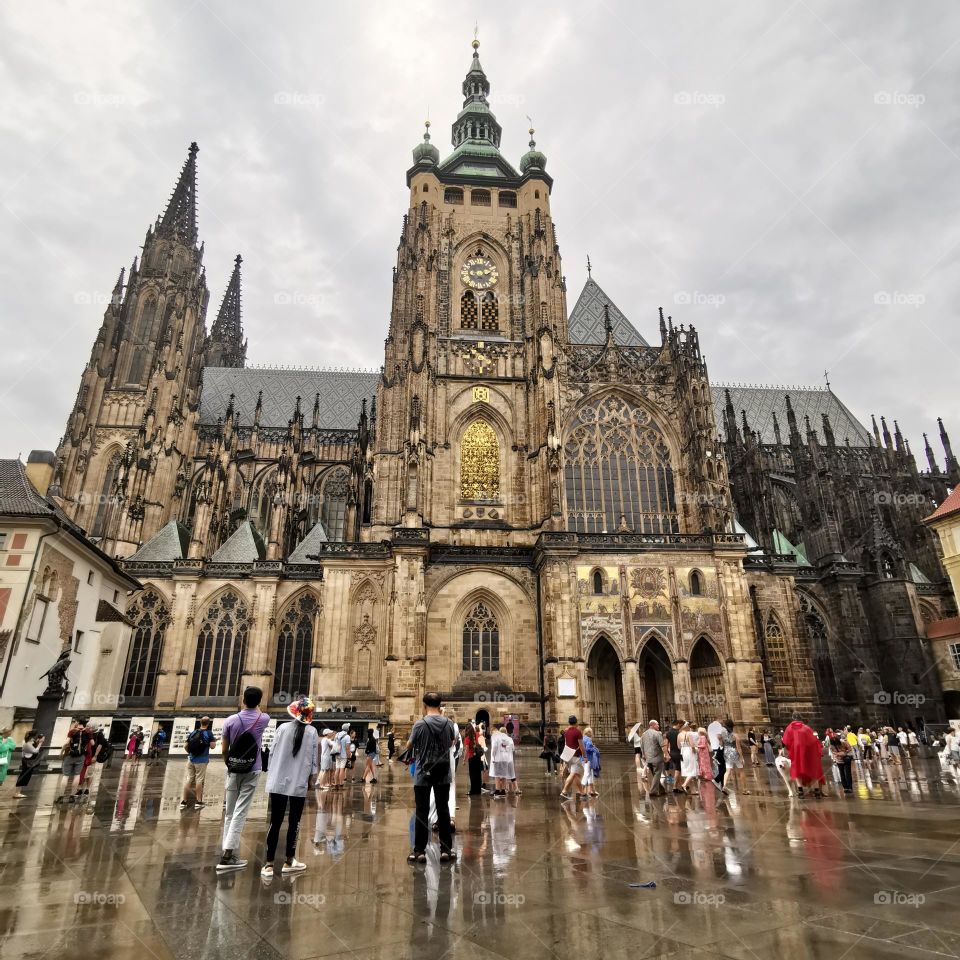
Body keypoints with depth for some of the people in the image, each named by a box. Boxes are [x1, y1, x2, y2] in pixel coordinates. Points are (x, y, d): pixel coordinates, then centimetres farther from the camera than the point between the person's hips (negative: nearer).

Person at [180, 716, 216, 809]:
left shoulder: (193, 733, 7)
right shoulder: (209, 733, -7)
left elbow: (186, 746, 8)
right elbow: (212, 746, -9)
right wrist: (214, 740, 10)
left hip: (191, 759, 4)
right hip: (201, 760, -4)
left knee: (188, 779, 10)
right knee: (199, 780, 3)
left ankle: (183, 802, 11)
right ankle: (198, 802, 9)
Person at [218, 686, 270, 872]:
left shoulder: (231, 720, -6)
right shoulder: (263, 719, -6)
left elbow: (224, 749, 1)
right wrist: (255, 706, 36)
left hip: (233, 771, 2)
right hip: (252, 772, -1)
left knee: (230, 814, 12)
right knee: (240, 813, -3)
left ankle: (229, 852, 14)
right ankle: (227, 855, -9)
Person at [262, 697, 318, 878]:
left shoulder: (282, 727, -3)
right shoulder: (312, 732, -5)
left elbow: (272, 753, 1)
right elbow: (312, 758, -2)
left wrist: (270, 775, 12)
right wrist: (311, 779, 10)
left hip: (278, 782, 1)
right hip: (300, 784, -1)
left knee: (275, 823, 7)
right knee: (294, 823, 10)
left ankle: (269, 864, 8)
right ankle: (288, 861, 17)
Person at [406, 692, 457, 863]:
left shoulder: (420, 724, -14)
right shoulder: (448, 723, -3)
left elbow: (409, 746, -1)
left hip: (423, 773, -3)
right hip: (443, 773, 3)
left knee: (422, 812, 5)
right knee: (443, 811, 11)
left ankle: (419, 851, 8)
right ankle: (446, 849, 15)